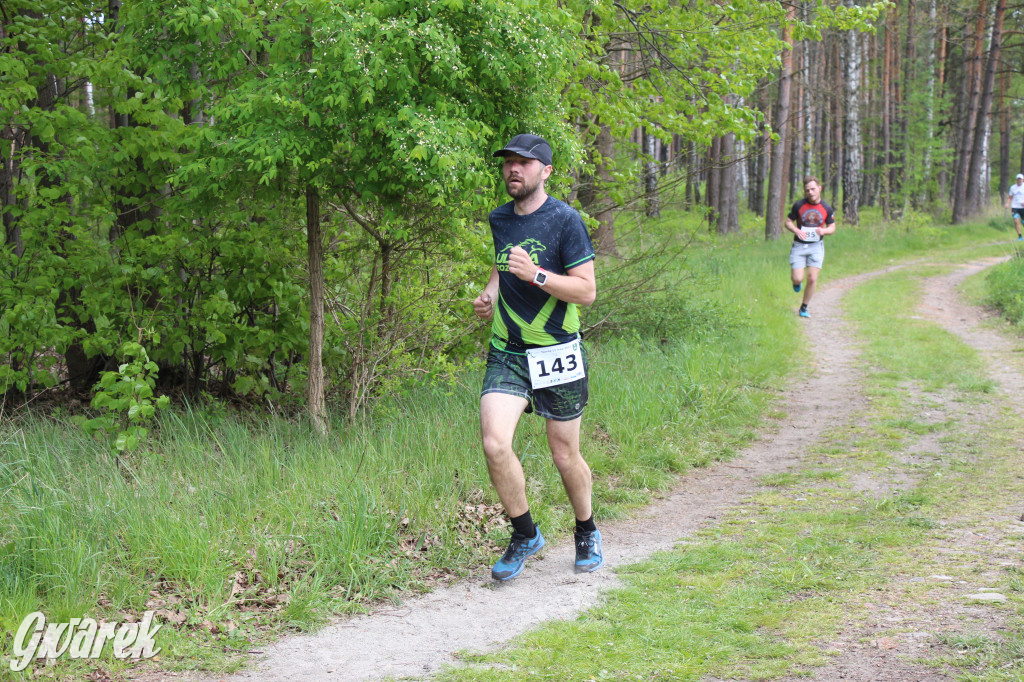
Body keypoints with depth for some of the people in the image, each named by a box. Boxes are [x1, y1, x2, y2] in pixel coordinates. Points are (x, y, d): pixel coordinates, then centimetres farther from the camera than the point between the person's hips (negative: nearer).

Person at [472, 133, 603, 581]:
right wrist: (489, 295, 7)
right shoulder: (499, 219, 8)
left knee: (565, 456, 7)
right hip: (506, 353, 4)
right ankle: (525, 535, 4)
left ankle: (586, 532, 34)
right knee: (495, 445, -16)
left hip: (557, 352, -4)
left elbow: (587, 291, -13)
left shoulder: (565, 220, -9)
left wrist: (535, 275, -25)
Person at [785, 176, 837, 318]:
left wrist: (824, 231, -13)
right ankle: (797, 282, 30)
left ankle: (804, 308, 11)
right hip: (799, 246, -1)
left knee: (812, 279, -7)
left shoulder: (826, 208, 0)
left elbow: (832, 227, 10)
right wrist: (796, 230, -17)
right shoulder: (799, 205, -4)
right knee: (798, 279, -10)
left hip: (816, 247, 1)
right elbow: (788, 222, 4)